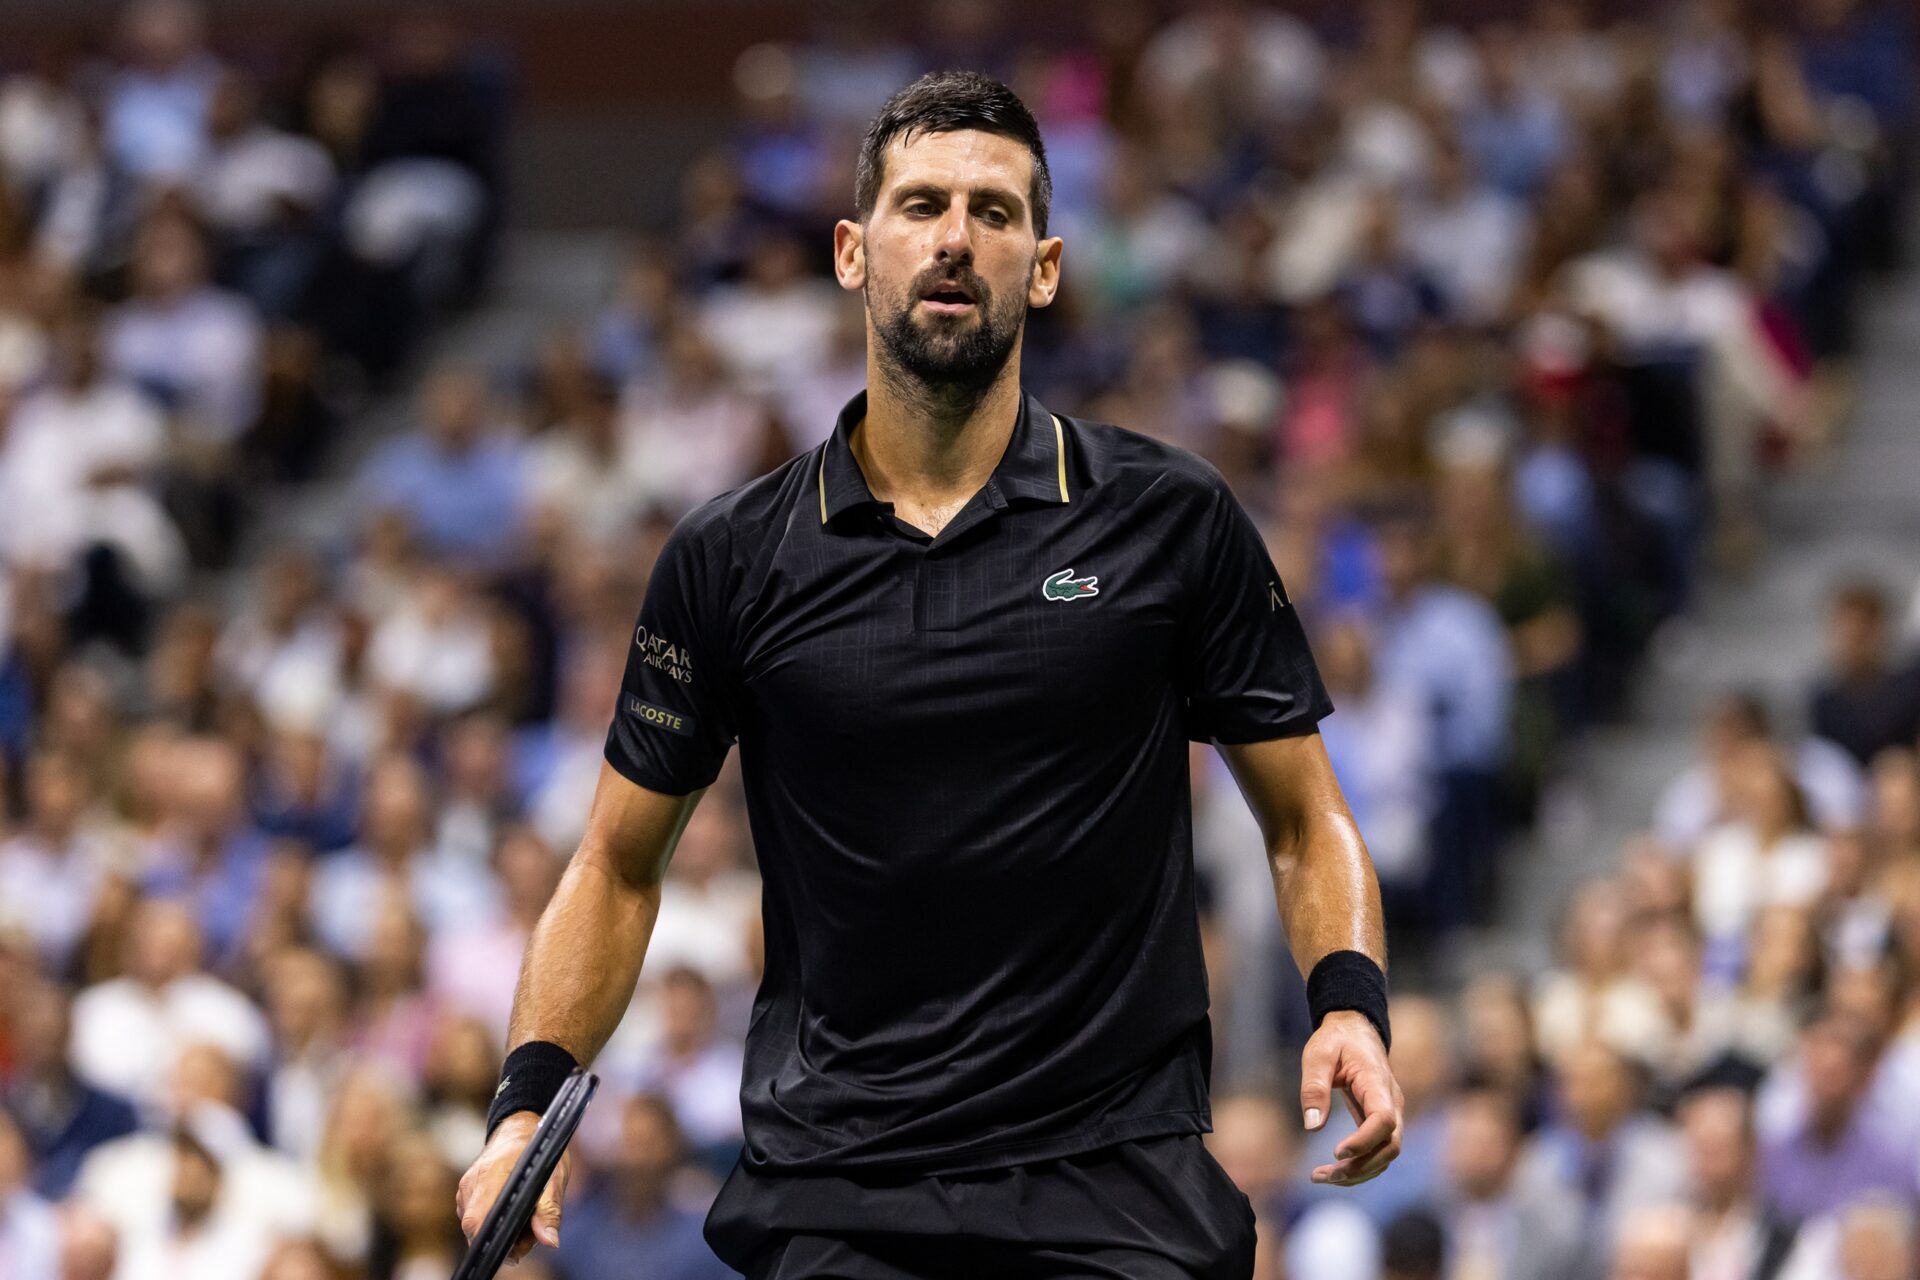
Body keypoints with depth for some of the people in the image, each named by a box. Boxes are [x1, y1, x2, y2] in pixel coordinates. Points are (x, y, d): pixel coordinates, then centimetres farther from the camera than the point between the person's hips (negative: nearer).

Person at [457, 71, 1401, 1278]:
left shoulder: (1174, 518, 3)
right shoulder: (732, 557, 4)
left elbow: (1306, 823, 9)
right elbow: (619, 863, 12)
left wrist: (1351, 1006, -9)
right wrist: (531, 1099, -2)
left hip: (1117, 1179, -1)